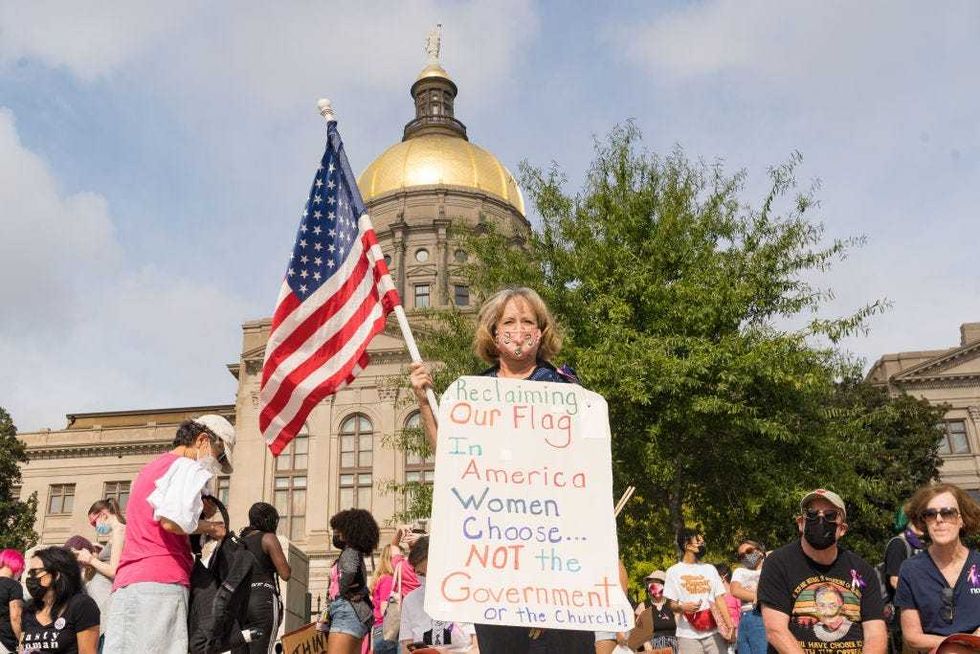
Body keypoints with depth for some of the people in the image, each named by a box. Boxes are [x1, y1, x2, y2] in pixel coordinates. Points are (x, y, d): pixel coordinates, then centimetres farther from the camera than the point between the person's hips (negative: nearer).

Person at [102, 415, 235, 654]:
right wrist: (210, 528, -1)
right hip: (161, 582, -9)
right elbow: (173, 521, -19)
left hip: (126, 582, 9)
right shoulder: (187, 467, -3)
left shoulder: (151, 467, 28)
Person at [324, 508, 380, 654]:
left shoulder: (350, 552, -6)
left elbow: (350, 571, -25)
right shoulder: (356, 554, 21)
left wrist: (342, 590, -9)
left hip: (348, 612, -10)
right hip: (355, 613, 10)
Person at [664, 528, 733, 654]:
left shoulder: (710, 569, 14)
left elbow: (719, 599, 7)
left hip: (714, 633, 3)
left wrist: (729, 625, -5)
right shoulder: (674, 571, 3)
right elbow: (672, 605, 2)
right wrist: (682, 607, -20)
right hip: (688, 635, -3)